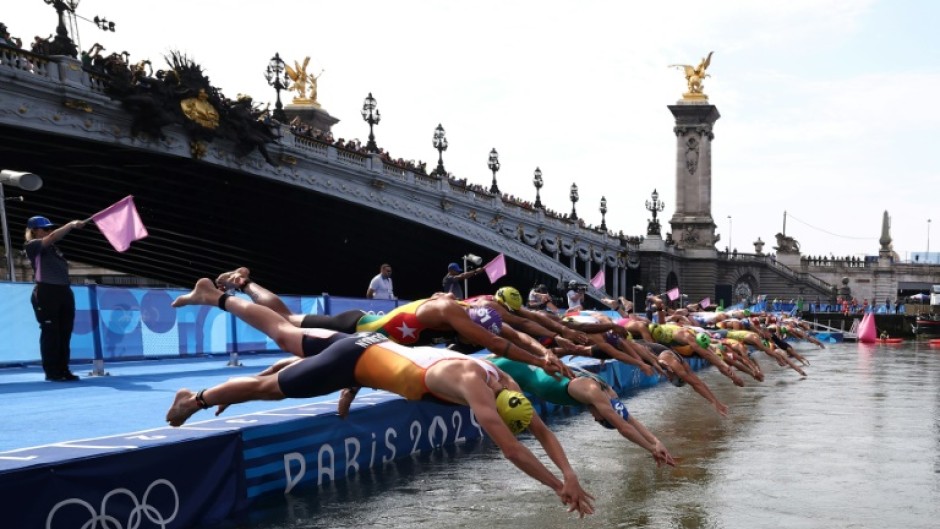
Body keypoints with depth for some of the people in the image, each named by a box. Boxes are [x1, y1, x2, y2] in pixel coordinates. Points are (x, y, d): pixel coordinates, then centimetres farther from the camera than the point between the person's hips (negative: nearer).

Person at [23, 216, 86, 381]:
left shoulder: (53, 248, 21)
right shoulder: (32, 246, -5)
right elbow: (52, 237, -14)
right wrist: (71, 224, -16)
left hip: (65, 292, 8)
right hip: (46, 293, -8)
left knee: (65, 334, 7)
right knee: (50, 333, -5)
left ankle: (63, 370, 13)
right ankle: (51, 372, 1)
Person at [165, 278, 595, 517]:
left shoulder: (503, 382, -7)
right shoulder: (475, 387, -31)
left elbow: (542, 430, -1)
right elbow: (512, 449, -35)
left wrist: (569, 472, -12)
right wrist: (559, 485, -31)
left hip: (374, 347, 8)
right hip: (358, 360, -8)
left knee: (285, 335, 24)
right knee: (270, 387, 11)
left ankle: (214, 295, 40)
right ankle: (194, 400, 31)